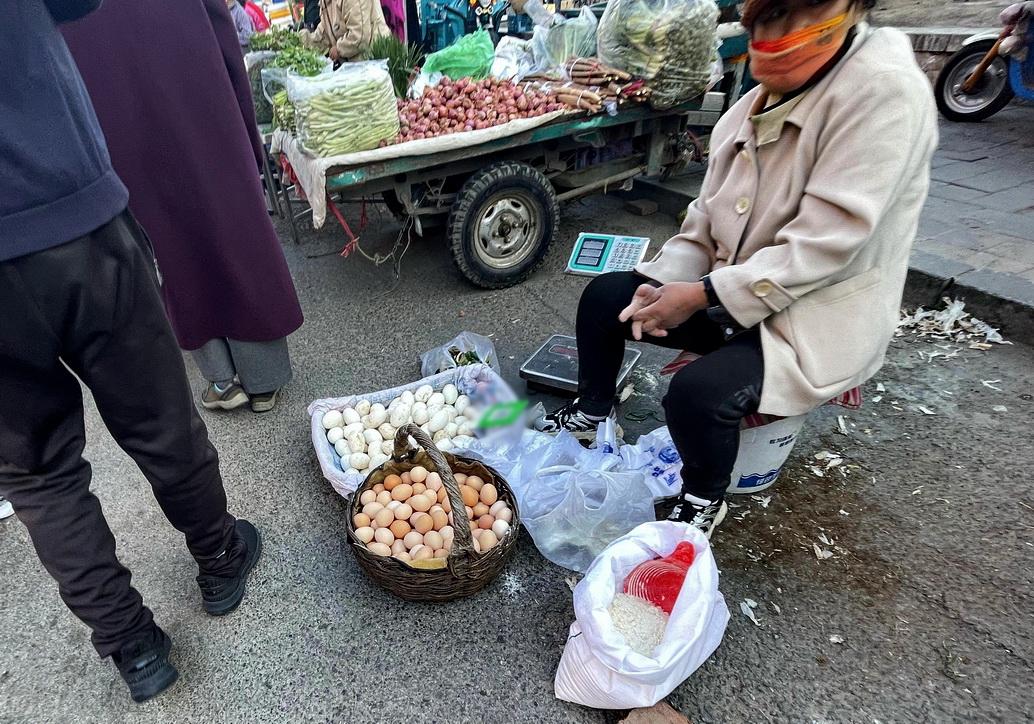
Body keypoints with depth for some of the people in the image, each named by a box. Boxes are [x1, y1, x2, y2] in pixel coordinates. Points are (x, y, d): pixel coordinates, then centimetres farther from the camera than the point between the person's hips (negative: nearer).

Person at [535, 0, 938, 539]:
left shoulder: (884, 90, -19)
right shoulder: (756, 104, 5)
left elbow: (825, 241, -26)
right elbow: (709, 216, 6)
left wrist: (703, 294, -25)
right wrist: (665, 282, -10)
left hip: (818, 319, -7)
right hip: (728, 295, 8)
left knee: (699, 391, -31)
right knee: (603, 297, 3)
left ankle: (704, 500, 2)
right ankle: (592, 412, 25)